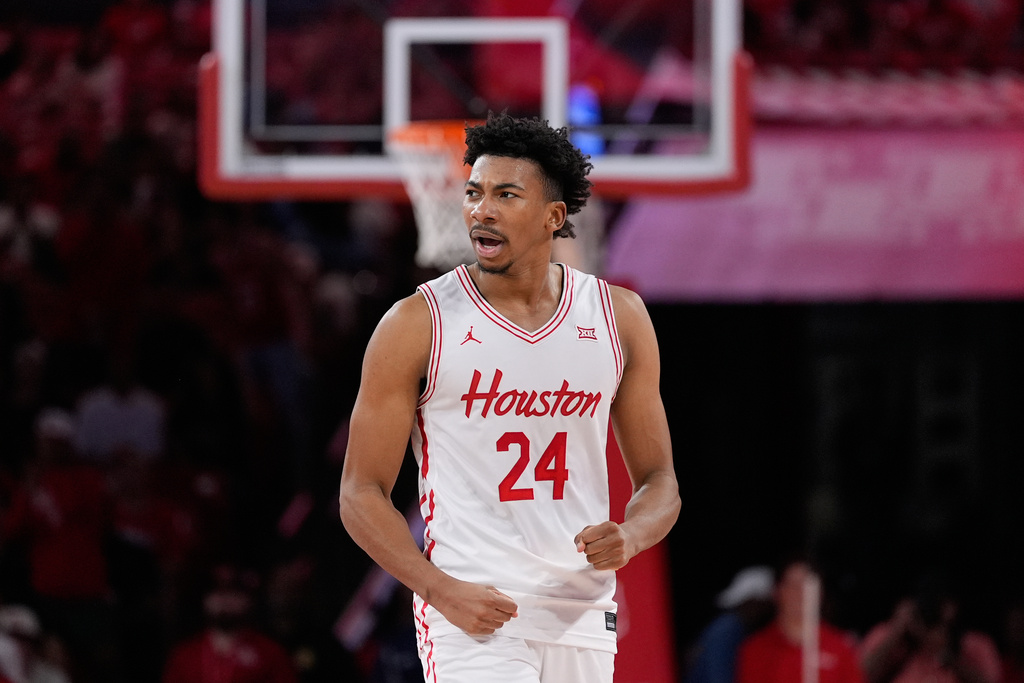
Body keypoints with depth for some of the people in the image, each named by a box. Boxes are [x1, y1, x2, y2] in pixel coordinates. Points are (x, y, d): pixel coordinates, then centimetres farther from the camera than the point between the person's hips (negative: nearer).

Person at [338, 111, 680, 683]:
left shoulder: (619, 318, 7)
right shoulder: (418, 325, -3)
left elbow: (660, 484, 12)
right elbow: (362, 494, -2)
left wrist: (629, 537, -11)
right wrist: (443, 591, -16)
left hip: (582, 612, 4)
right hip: (470, 615, -4)